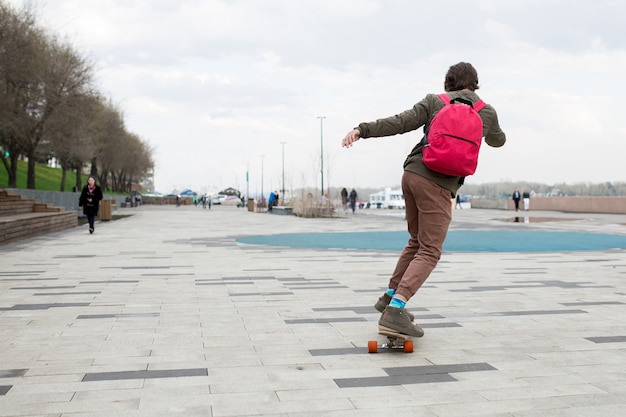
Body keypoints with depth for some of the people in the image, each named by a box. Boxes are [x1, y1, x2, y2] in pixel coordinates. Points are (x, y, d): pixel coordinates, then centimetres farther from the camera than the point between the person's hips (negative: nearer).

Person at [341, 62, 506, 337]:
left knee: (417, 241, 23)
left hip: (412, 173, 5)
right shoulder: (487, 113, 10)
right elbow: (497, 141, 32)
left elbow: (400, 122, -5)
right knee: (429, 252, -5)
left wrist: (362, 130, -8)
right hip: (439, 185, -5)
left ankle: (390, 297, 28)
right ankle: (394, 312, -21)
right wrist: (489, 131, 55)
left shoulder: (434, 101, 10)